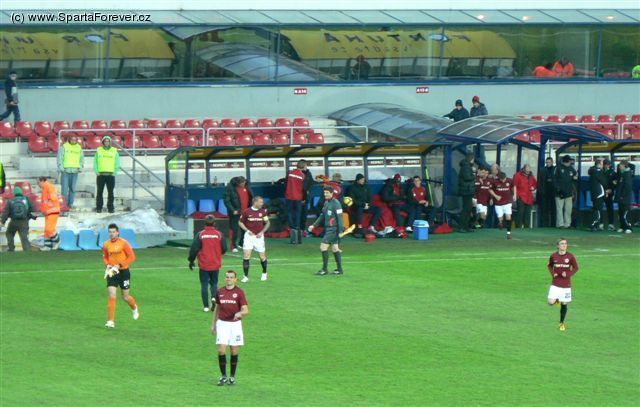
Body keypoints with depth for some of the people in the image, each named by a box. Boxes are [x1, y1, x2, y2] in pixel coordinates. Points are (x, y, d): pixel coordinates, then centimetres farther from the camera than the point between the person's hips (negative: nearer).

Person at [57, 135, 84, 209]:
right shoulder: (64, 147, 0)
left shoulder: (79, 148, 12)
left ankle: (70, 203, 10)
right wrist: (61, 168, -10)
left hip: (74, 171, 4)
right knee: (65, 187, -8)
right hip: (65, 170, -4)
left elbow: (82, 158, 19)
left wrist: (80, 167, 5)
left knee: (73, 188, 4)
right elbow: (59, 158, -2)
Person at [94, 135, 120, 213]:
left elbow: (117, 164, 8)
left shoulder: (114, 151, 6)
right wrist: (97, 172, -4)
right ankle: (99, 207, 3)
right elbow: (95, 162, 7)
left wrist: (114, 173, -3)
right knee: (99, 192, -1)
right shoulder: (98, 151, 7)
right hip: (100, 175, 0)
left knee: (110, 192, -1)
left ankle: (110, 207, 3)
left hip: (110, 175, 0)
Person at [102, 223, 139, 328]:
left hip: (123, 272, -3)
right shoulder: (106, 245, 3)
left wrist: (119, 265, -19)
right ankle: (111, 321, -10)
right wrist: (108, 265, -4)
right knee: (111, 296, -10)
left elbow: (132, 257, -11)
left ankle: (134, 308, 44)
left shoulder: (124, 243, -11)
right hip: (112, 273, 3)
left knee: (125, 297, 8)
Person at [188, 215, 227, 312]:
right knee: (214, 283, 15)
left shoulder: (200, 234, -9)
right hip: (215, 265, 1)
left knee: (204, 285, 7)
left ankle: (206, 306, 4)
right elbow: (224, 249, 1)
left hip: (203, 265, -1)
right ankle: (214, 297, -12)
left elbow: (194, 249, -8)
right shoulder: (219, 234, -5)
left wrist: (191, 261, 6)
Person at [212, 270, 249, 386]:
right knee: (221, 350, -9)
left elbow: (246, 310, -9)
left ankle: (232, 377, 16)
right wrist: (213, 324, 18)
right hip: (222, 323, 2)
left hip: (235, 324, -2)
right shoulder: (220, 292, 6)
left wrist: (240, 313, -31)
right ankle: (223, 376, 4)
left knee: (234, 351, 3)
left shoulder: (239, 292, -3)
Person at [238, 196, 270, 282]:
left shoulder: (263, 211, 0)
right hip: (249, 236, -2)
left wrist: (262, 232, -4)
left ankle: (264, 274, 29)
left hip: (259, 236, 2)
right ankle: (246, 276, -3)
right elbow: (240, 222, 4)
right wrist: (247, 230, -9)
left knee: (262, 257, 5)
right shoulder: (247, 212, -5)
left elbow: (267, 223, 9)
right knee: (246, 256, -10)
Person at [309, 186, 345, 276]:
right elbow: (322, 216, 21)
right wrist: (314, 225, 14)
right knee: (335, 248, 12)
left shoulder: (336, 203, -14)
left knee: (323, 247, -10)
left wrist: (340, 231, -20)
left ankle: (324, 270, -4)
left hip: (333, 229, -9)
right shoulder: (326, 203, 12)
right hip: (328, 229, 9)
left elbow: (339, 218, -17)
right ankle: (340, 269, 17)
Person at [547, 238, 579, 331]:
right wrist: (553, 273, -6)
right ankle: (557, 300, 23)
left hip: (566, 284, 0)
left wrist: (568, 274, -13)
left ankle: (562, 323, 23)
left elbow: (575, 268, 3)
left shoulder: (570, 256, -7)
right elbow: (549, 266, 13)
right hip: (555, 284, 0)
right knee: (551, 302, -15)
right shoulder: (553, 256, -4)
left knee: (564, 304, 5)